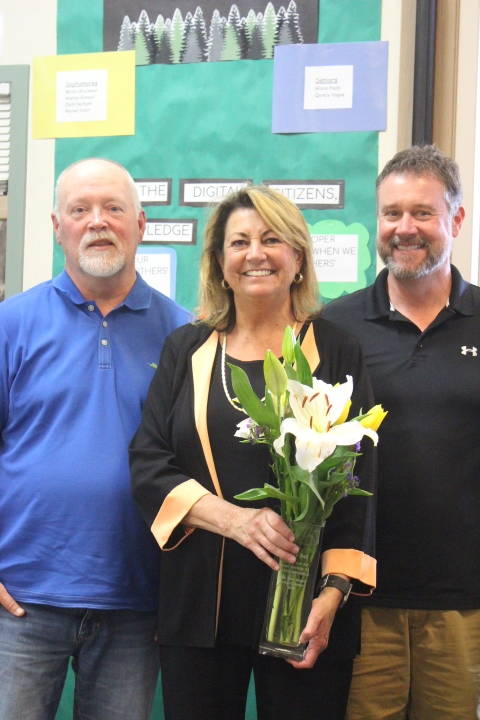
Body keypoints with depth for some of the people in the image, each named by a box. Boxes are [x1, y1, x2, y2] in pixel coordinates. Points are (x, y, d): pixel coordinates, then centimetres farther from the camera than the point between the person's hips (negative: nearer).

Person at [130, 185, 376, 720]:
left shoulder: (336, 349, 3)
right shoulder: (187, 349, 10)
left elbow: (362, 481, -2)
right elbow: (148, 463, 2)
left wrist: (333, 592, -14)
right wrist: (232, 518, -15)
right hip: (197, 605, 2)